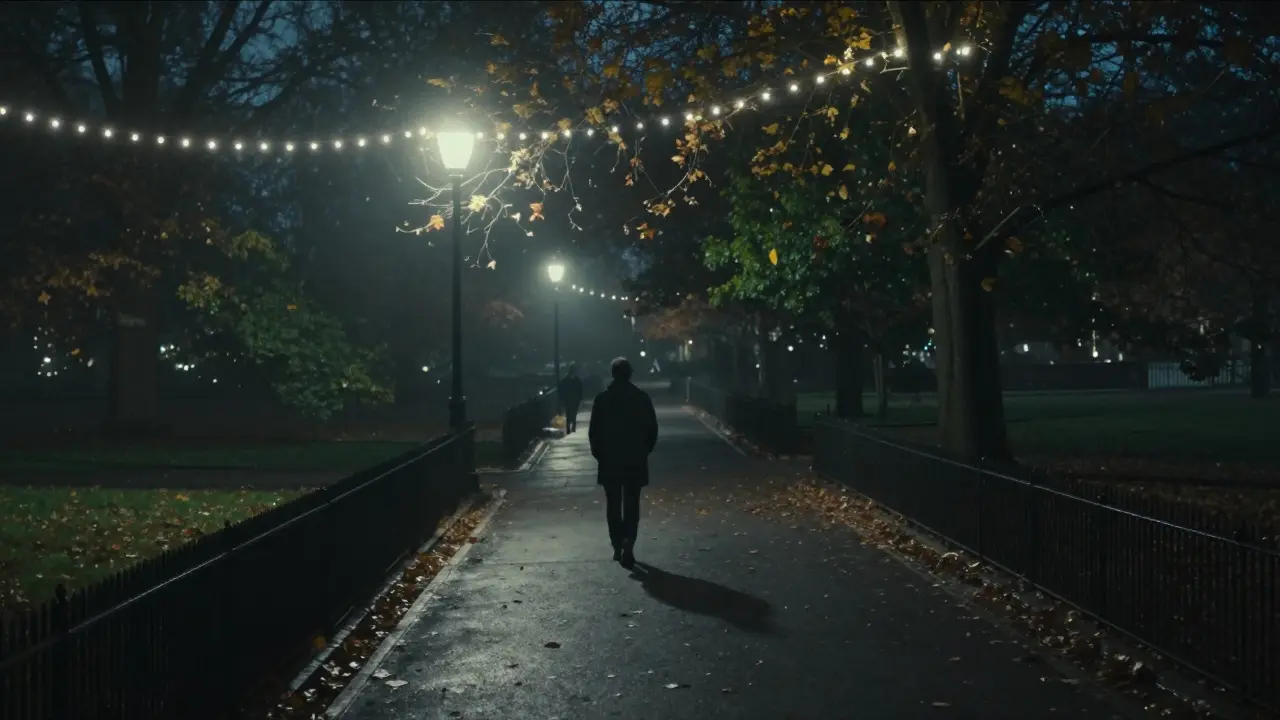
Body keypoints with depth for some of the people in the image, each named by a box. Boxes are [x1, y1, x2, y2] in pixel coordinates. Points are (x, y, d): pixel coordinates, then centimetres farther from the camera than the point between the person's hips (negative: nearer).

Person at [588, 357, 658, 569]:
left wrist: (599, 453, 9)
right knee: (632, 504, 4)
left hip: (609, 459, 0)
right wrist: (645, 450, 12)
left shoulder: (602, 398, -5)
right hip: (635, 459, 0)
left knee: (613, 505, 11)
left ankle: (618, 546, 12)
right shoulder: (642, 397, -4)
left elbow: (594, 431, -4)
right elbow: (652, 428, -2)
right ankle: (627, 541, -14)